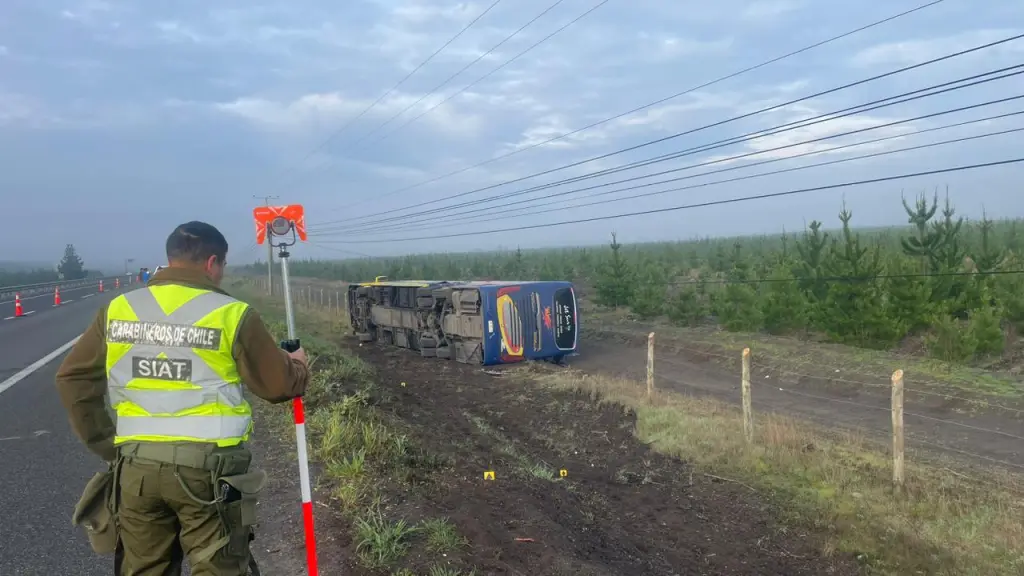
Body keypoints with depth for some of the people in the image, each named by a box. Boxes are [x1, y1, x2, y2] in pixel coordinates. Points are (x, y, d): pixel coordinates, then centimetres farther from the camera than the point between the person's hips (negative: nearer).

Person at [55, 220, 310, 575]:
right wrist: (297, 367, 19)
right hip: (209, 465, -4)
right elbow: (278, 385, -3)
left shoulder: (118, 309, 4)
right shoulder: (231, 314, -9)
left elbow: (73, 378, 8)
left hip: (137, 464, 5)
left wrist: (104, 444, 14)